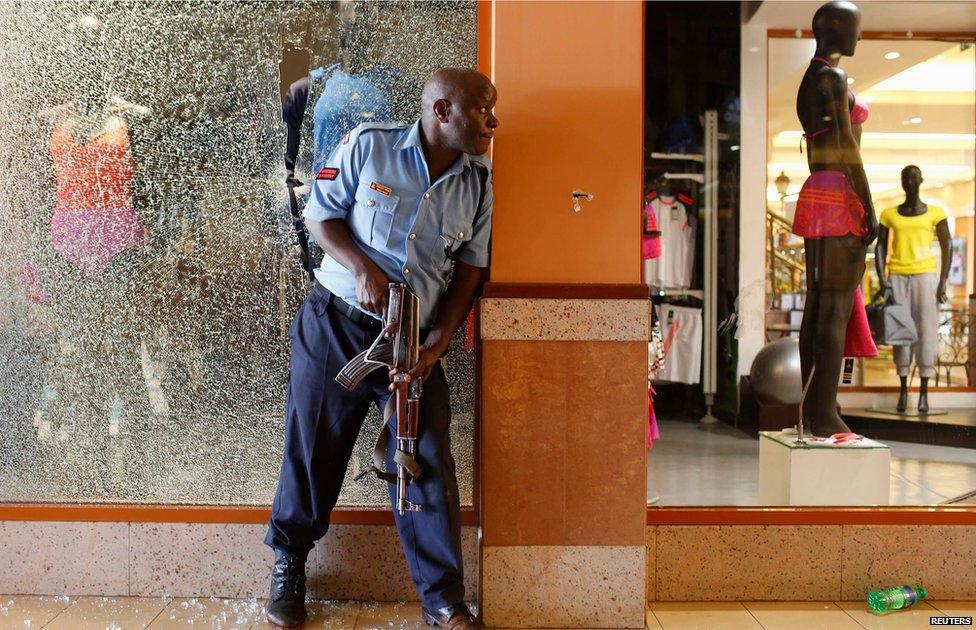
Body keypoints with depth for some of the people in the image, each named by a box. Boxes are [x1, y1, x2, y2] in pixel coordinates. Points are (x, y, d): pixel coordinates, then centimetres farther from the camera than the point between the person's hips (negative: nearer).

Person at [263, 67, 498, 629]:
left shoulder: (478, 182, 3)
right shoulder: (369, 145, -6)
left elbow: (470, 269, 5)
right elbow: (320, 213, 0)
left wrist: (436, 345, -5)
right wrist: (362, 268, -18)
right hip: (337, 323, -2)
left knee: (429, 464, -1)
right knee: (313, 449, 7)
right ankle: (288, 568, 31)